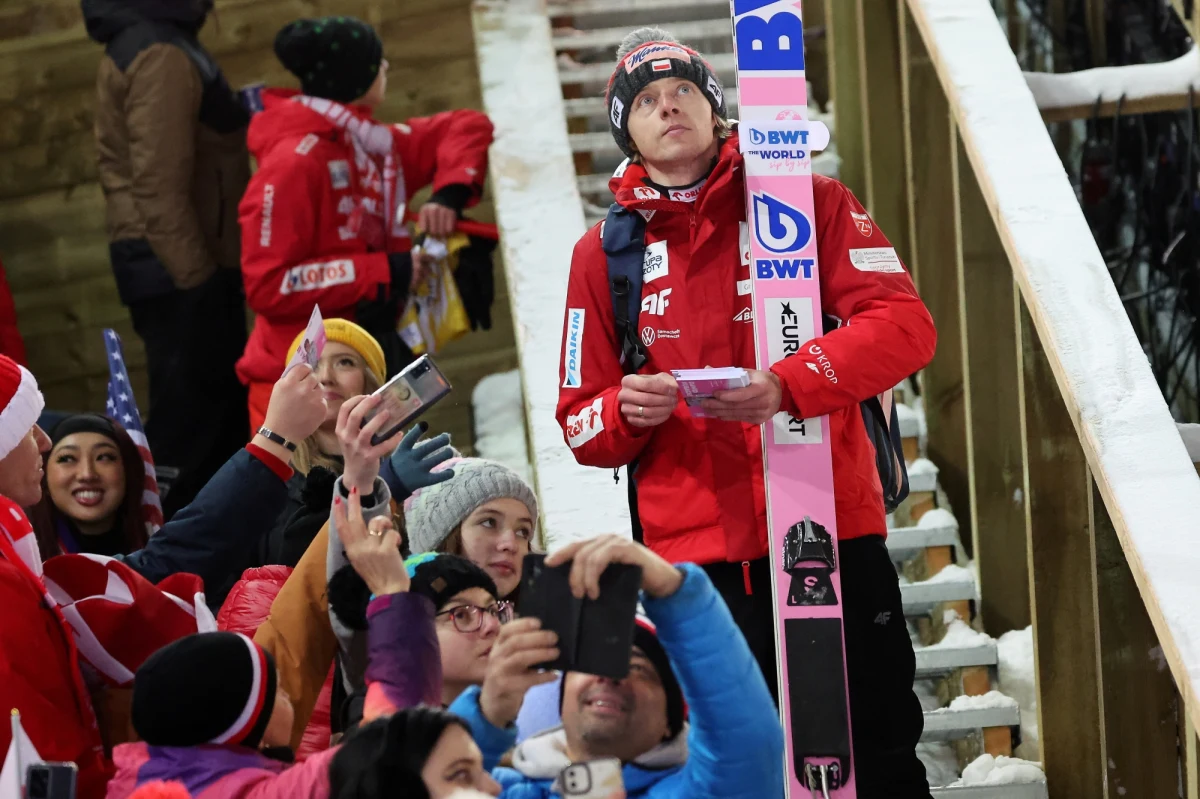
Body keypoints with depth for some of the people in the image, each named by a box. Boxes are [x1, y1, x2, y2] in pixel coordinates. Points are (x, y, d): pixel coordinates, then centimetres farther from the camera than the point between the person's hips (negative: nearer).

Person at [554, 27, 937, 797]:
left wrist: (787, 384, -22)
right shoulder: (606, 251, 11)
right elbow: (581, 422, 12)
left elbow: (905, 325, -7)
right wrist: (625, 411, -13)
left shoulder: (806, 202, 5)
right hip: (697, 552, 1)